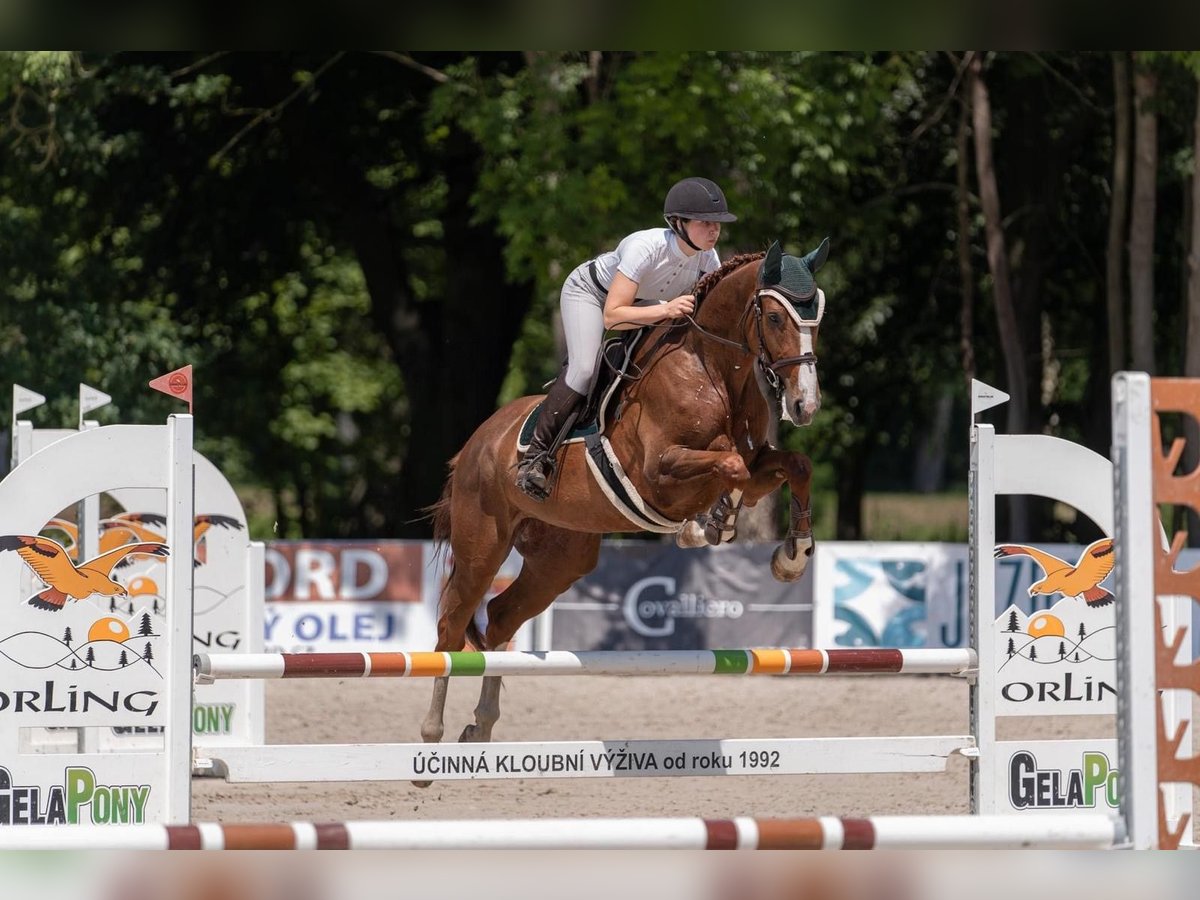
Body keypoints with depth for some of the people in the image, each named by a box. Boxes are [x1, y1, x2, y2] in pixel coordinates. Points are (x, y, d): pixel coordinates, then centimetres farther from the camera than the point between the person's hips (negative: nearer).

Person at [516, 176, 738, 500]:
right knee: (584, 369, -25)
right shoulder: (645, 248, -41)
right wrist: (665, 310, -55)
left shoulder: (707, 258, -23)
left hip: (640, 301, 7)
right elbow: (612, 315, -44)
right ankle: (536, 454, -13)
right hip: (587, 291, -7)